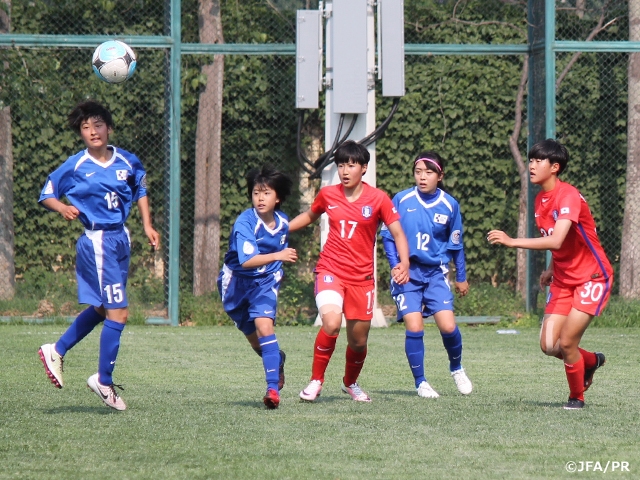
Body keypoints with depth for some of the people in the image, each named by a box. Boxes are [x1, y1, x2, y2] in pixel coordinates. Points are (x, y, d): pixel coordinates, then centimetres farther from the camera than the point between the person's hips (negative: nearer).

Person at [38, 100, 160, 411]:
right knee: (118, 313, -8)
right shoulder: (75, 166, -8)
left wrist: (147, 225, 14)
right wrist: (63, 208, -19)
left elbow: (140, 190, 21)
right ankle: (104, 380, 5)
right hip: (97, 242, -7)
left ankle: (57, 351, 36)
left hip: (120, 239, 7)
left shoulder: (128, 162, 4)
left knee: (101, 309, 20)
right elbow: (47, 195, 0)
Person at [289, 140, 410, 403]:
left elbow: (398, 233, -2)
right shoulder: (327, 195, 1)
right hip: (330, 270, -1)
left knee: (358, 340, 7)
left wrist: (404, 264, -19)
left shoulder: (378, 199, -4)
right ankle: (316, 381, -11)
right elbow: (309, 216, 22)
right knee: (331, 322, -27)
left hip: (361, 277, 1)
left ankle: (350, 383, 38)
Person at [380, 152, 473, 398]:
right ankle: (420, 382, 6)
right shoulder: (401, 200, -4)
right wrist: (396, 266, -9)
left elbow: (455, 244, 12)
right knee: (414, 327, -10)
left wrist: (461, 277, 18)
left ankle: (456, 368, 19)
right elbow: (388, 236, 3)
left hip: (436, 273, 1)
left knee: (448, 326, -10)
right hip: (408, 273, -1)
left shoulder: (449, 205, 1)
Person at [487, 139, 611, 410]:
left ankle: (577, 397, 11)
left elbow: (556, 241, -35)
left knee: (566, 342, -13)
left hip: (592, 277, -8)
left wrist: (512, 242, -39)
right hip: (563, 280, 8)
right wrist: (552, 269, 8)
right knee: (549, 345, -3)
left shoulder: (568, 196, -22)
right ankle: (591, 361, 27)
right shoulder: (540, 200, 5)